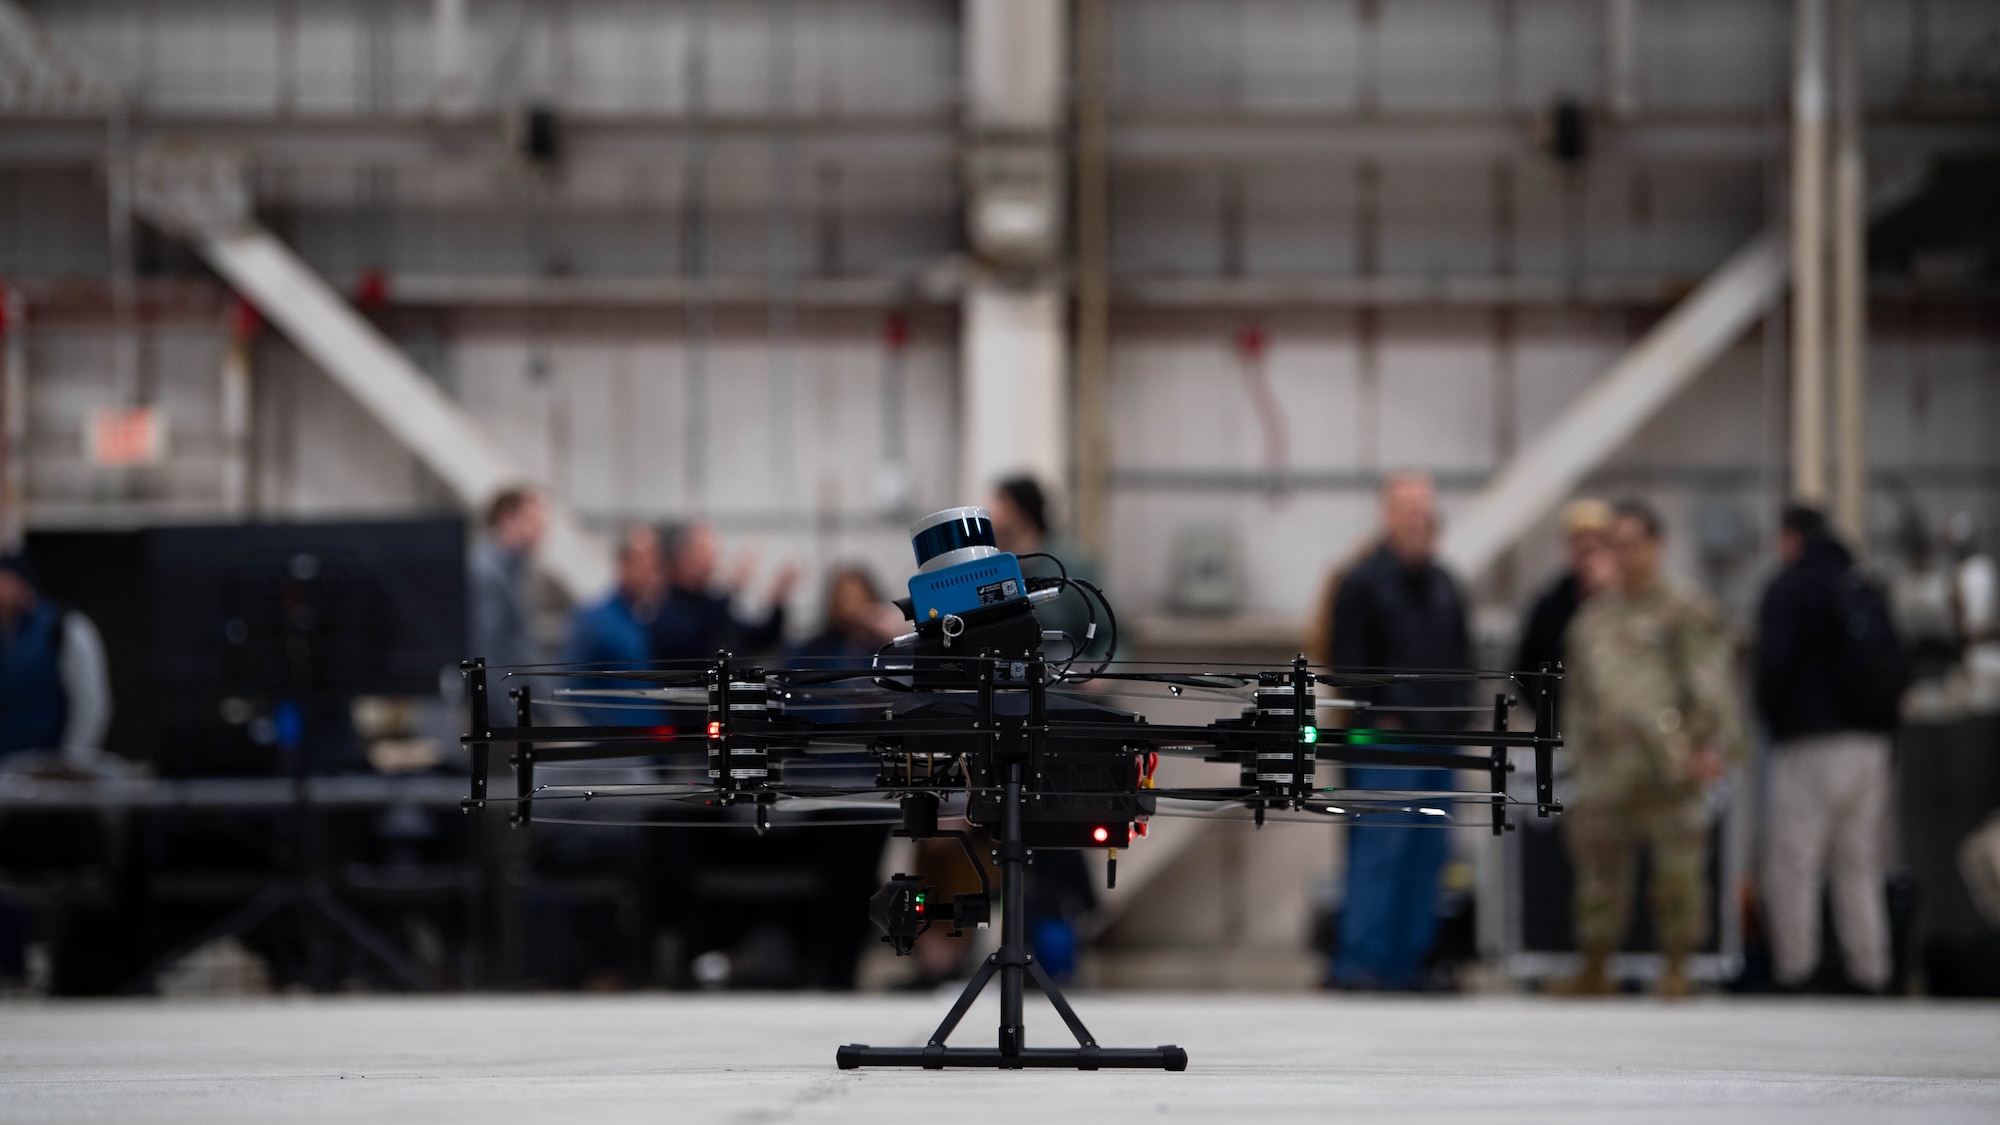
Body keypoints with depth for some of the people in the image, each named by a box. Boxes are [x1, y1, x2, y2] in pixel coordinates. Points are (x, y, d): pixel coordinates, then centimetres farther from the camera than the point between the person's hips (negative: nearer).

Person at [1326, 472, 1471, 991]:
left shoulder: (1443, 586, 16)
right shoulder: (1363, 582, -6)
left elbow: (1461, 653, 23)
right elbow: (1349, 661, -9)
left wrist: (1454, 709, 10)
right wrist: (1381, 716, -14)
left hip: (1439, 736, 8)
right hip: (1390, 736, -7)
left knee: (1427, 853, 7)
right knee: (1380, 847, -11)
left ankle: (1407, 958, 12)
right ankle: (1356, 960, -9)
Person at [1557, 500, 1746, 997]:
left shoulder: (1686, 614, 0)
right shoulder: (1593, 617, 18)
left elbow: (1714, 686, -5)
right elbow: (1577, 694, 23)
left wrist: (1716, 746, -14)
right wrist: (1578, 756, 18)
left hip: (1670, 765, -5)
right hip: (1606, 765, 5)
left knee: (1677, 868, -3)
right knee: (1598, 863, 6)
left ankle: (1676, 969, 4)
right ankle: (1595, 969, 15)